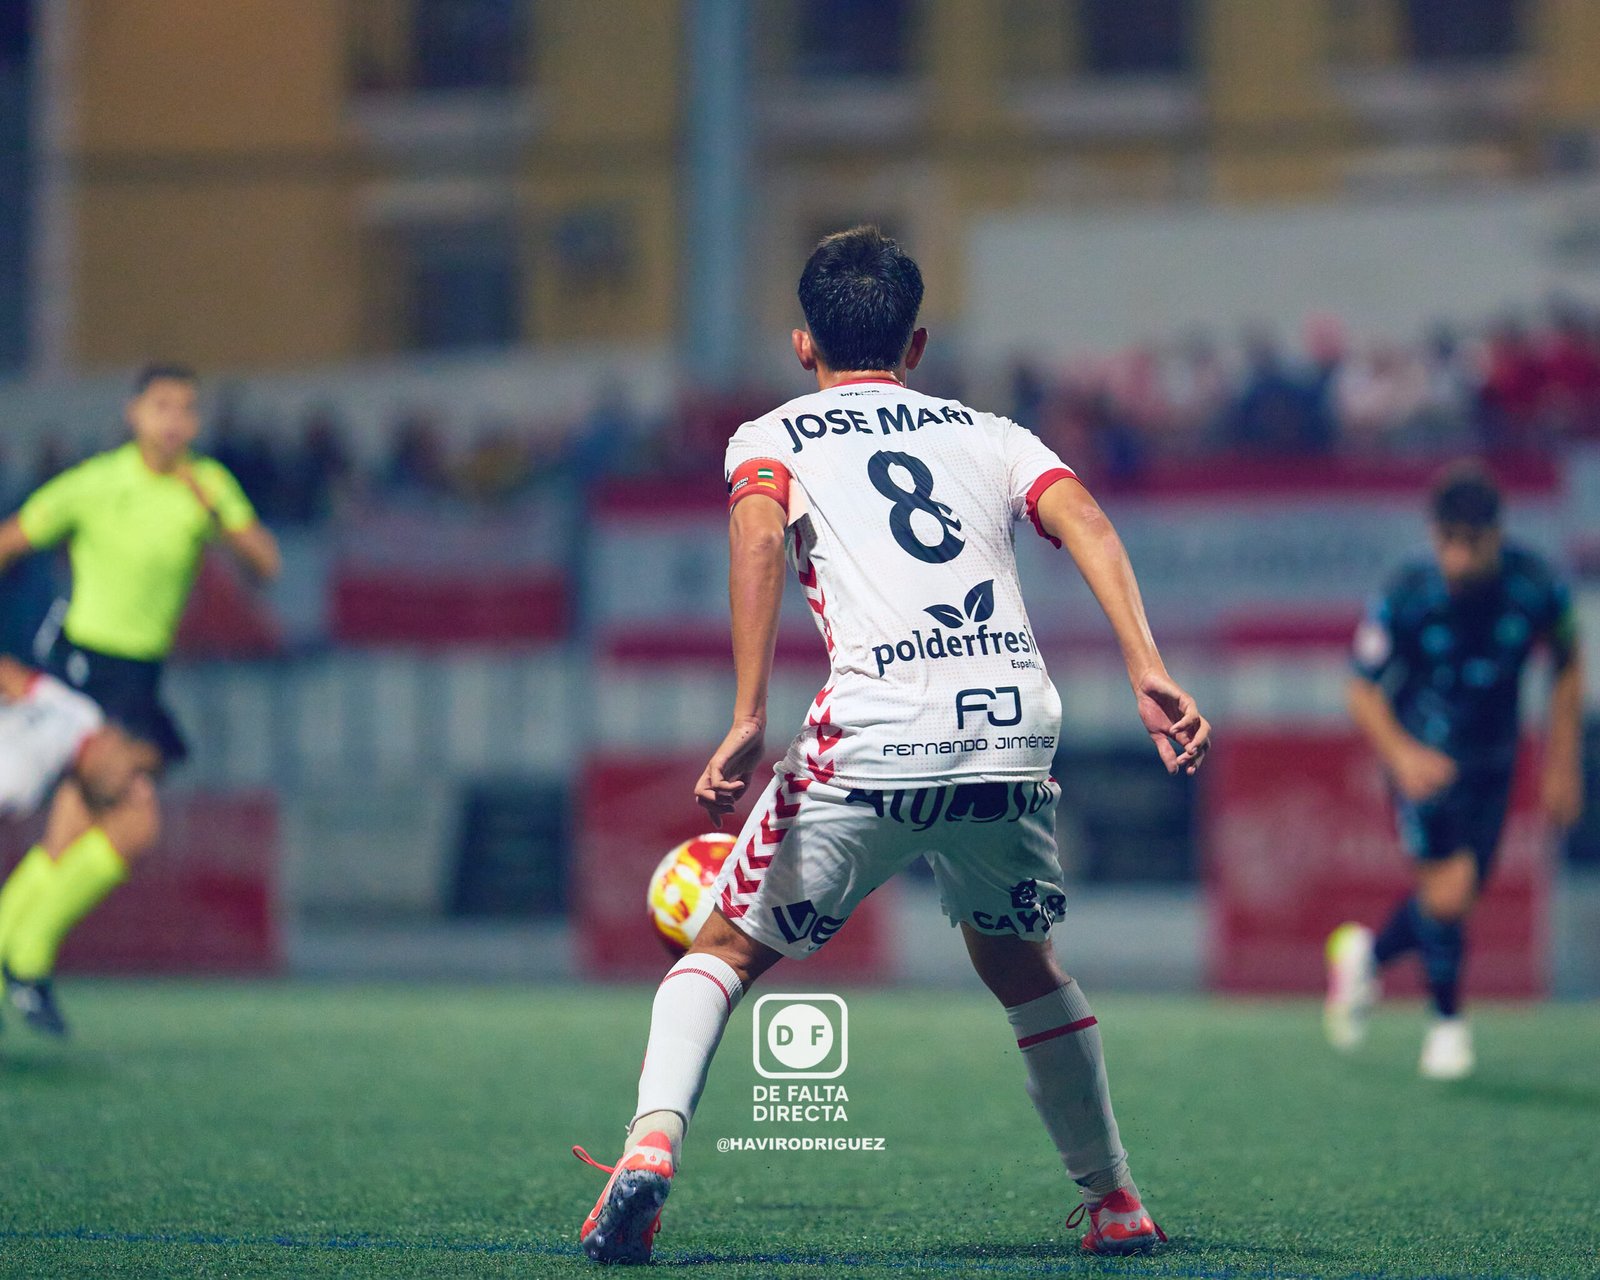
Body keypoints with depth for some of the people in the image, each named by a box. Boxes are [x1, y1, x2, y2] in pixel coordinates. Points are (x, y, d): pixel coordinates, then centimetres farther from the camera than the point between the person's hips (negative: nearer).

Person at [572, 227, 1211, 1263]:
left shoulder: (771, 438, 16)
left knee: (727, 946, 13)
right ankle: (1115, 1204, 31)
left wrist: (749, 721, -14)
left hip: (876, 740, -3)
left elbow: (759, 534, -6)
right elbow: (1084, 521, 5)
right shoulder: (989, 434, 24)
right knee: (1015, 954, 29)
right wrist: (1149, 672, -6)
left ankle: (652, 1144, -11)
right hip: (1015, 724, 3)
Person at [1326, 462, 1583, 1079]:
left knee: (1457, 895, 2)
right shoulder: (1406, 597, -21)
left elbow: (1567, 664, 5)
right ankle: (1447, 1018, 11)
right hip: (1422, 754, -3)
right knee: (1445, 889, -16)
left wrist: (1563, 763, 4)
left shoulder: (1537, 588, -15)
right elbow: (1363, 688, -9)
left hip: (1491, 761, 3)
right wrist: (1401, 754, -26)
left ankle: (1367, 953, 34)